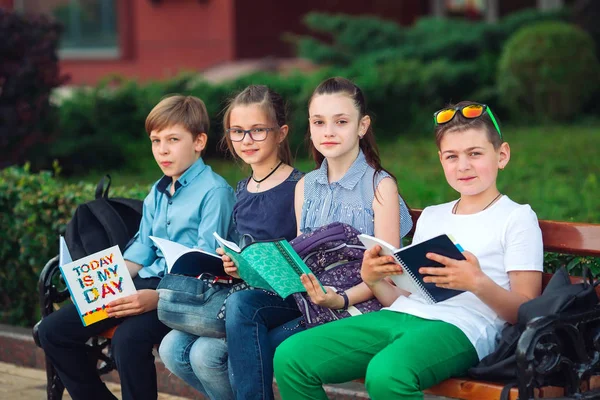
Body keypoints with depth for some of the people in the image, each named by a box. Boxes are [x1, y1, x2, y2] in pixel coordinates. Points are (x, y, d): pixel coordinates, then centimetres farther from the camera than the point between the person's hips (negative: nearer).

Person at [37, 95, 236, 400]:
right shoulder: (158, 192, 17)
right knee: (53, 330, -1)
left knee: (129, 338, -37)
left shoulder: (214, 191, -9)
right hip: (145, 283, 9)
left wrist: (158, 297, -27)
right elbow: (140, 250, 17)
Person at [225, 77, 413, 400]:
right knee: (240, 304, -23)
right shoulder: (306, 186, 14)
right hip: (305, 297, 6)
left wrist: (342, 299, -26)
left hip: (357, 303, -6)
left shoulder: (380, 185, -4)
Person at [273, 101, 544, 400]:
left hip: (461, 327, -6)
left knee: (386, 373, -40)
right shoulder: (430, 217, 26)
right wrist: (373, 280, 1)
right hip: (399, 317, 7)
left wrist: (478, 283, -19)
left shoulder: (517, 218, 7)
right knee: (290, 356, -14)